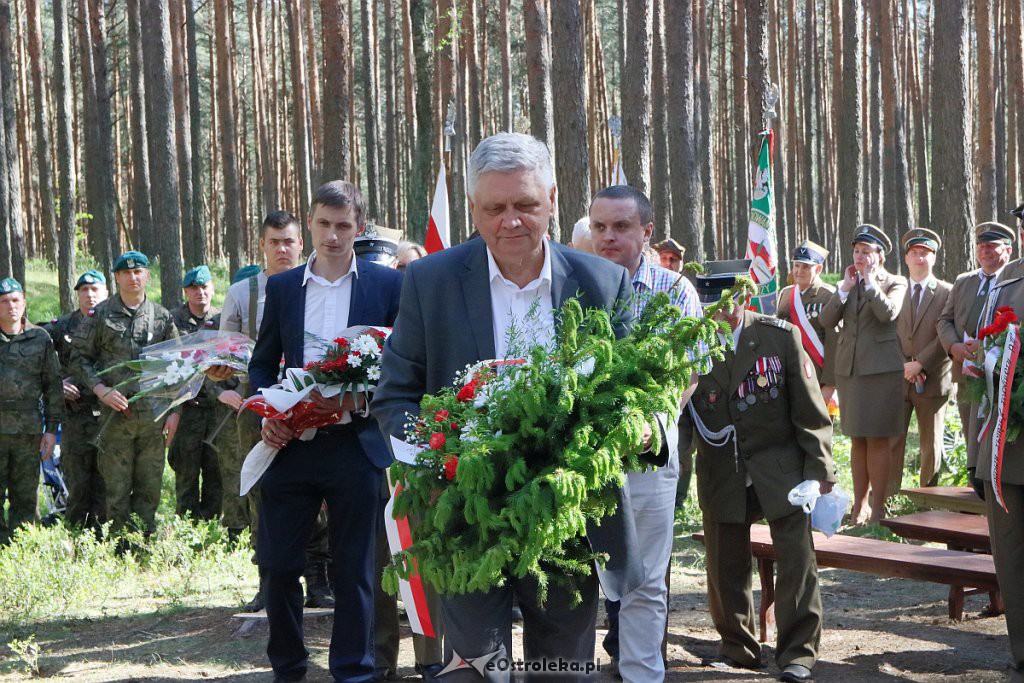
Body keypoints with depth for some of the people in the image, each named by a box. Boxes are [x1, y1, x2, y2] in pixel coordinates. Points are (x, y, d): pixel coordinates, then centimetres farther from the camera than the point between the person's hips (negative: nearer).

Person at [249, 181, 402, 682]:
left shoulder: (388, 284, 2)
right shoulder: (281, 288, 10)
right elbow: (262, 362, 13)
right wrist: (267, 415, -4)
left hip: (356, 443, -2)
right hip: (290, 444, 2)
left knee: (354, 568, 5)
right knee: (277, 563, 4)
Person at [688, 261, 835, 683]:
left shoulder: (782, 337, -6)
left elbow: (809, 409, -1)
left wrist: (819, 469, -3)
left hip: (779, 463, -2)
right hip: (721, 471, 2)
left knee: (796, 557, -5)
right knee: (725, 566, 7)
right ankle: (737, 649, 25)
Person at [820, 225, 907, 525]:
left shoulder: (895, 283, 1)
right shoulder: (845, 285, 14)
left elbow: (888, 312, -19)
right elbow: (826, 319, 1)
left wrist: (871, 282, -10)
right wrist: (846, 287, -4)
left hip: (881, 370, -5)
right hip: (849, 368, 5)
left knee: (878, 440, -4)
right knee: (857, 440, 9)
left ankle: (878, 506, 0)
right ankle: (859, 505, 15)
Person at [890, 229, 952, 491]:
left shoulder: (947, 293, 3)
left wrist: (919, 364, -14)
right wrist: (903, 365, -8)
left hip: (932, 380, -2)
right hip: (897, 379, 2)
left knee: (931, 443, 6)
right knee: (892, 441, -4)